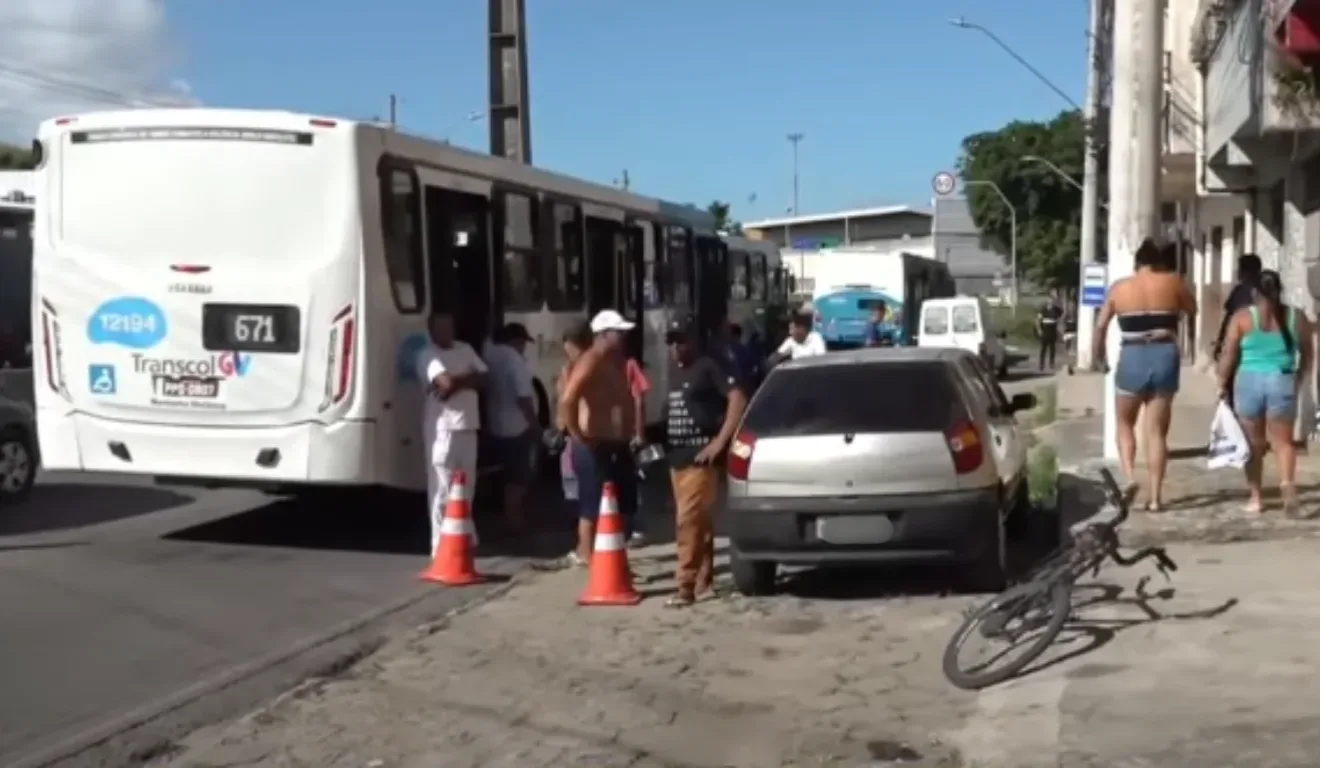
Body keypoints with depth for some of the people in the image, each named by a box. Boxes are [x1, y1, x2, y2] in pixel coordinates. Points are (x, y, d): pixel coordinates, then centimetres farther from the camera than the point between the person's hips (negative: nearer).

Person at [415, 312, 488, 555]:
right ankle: (440, 544, -4)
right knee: (442, 489, -7)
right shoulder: (427, 355, -7)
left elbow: (483, 379, 4)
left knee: (466, 486, 14)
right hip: (443, 428, -7)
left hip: (468, 426, 7)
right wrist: (467, 378, -1)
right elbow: (447, 381, -20)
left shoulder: (466, 349, 15)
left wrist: (457, 382, -11)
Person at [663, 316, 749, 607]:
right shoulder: (675, 371, 17)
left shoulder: (711, 366, -8)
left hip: (701, 458, -8)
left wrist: (720, 441, -20)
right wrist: (665, 443, 15)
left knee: (689, 521, -12)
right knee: (698, 521, 14)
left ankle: (686, 585, -11)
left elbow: (739, 399, -17)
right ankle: (704, 577, 23)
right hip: (677, 458, 8)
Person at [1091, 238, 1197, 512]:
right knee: (1157, 431, 6)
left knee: (1125, 423, 19)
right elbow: (1192, 310, 19)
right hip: (1165, 357, 0)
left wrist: (1098, 352, 28)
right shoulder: (1173, 283, 1)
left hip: (1132, 358, 0)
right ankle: (1155, 496, 4)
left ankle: (1129, 477, -2)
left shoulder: (1119, 287, 4)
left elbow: (1101, 325, 12)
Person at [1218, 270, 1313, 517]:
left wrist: (1222, 384, 6)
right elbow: (1307, 354, 13)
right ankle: (1287, 484, -18)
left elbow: (1228, 355, -5)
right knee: (1283, 441, 7)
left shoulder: (1242, 317, -3)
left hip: (1249, 382, -1)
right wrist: (1299, 380, 28)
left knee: (1253, 443, 10)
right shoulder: (1297, 317, 4)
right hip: (1283, 382, 1)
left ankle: (1255, 497, 14)